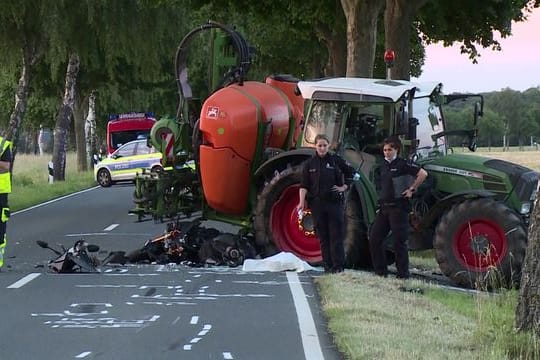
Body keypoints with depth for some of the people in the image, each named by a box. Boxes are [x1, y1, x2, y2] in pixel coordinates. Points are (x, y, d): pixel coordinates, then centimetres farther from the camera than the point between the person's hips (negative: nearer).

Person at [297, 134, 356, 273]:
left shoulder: (335, 160, 2)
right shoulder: (309, 163, 4)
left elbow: (352, 173, 12)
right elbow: (304, 185, -1)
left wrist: (344, 187, 4)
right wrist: (302, 202, -12)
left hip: (335, 202, -1)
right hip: (317, 203, 1)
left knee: (336, 235, -4)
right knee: (323, 236, 4)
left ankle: (338, 266, -3)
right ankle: (328, 265, 9)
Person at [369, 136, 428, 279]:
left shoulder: (402, 164, -7)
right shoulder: (382, 166, 15)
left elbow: (423, 174, -14)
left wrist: (412, 189, -10)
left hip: (398, 207, -8)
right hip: (384, 207, 8)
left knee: (399, 241, -5)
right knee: (374, 238, 4)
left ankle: (403, 274, 2)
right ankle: (380, 271, 13)